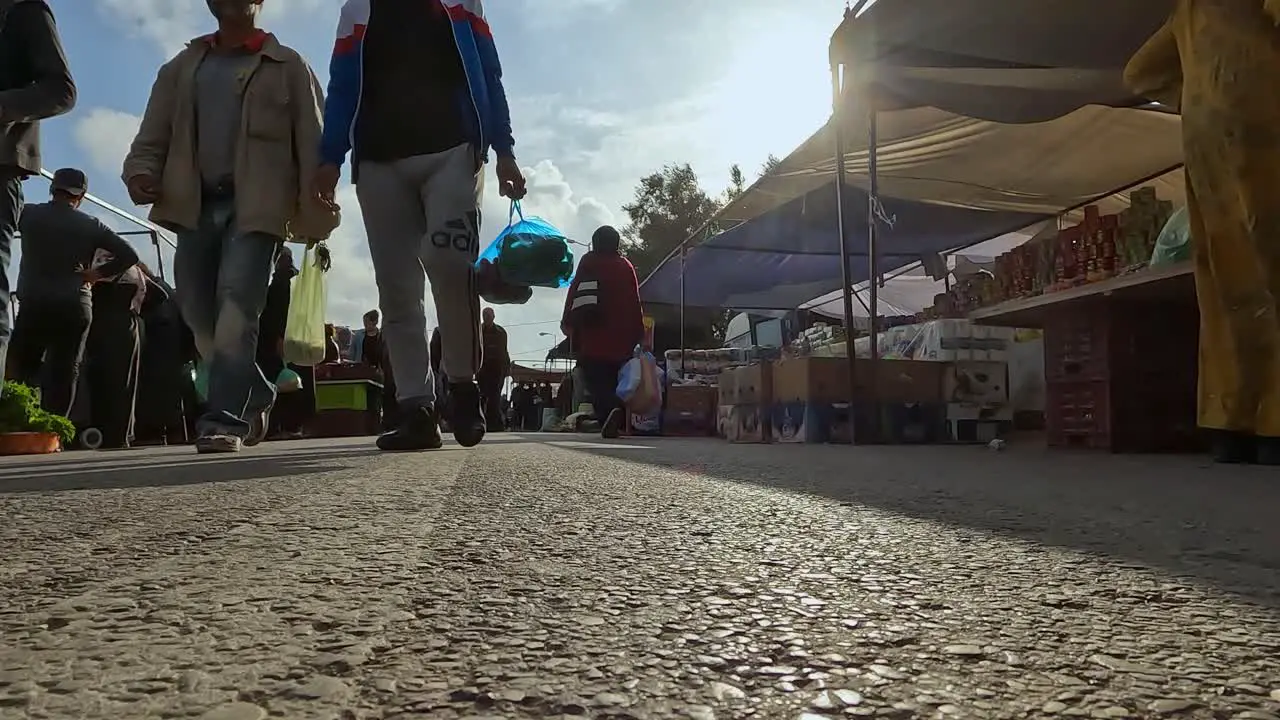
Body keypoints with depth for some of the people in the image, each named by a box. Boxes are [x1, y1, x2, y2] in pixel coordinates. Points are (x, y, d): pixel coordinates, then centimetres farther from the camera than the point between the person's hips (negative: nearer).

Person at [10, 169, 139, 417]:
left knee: (22, 370, 11)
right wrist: (95, 274, 2)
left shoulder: (29, 214, 4)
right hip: (76, 307, 0)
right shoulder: (90, 224, 5)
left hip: (34, 304, 0)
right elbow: (129, 255, -1)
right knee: (65, 373, 2)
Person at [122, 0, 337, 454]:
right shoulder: (181, 68, 23)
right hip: (194, 206, 5)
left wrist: (317, 219, -7)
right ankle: (253, 397, 22)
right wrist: (142, 172, -6)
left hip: (255, 206, -4)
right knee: (201, 314, 3)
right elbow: (153, 137, 18)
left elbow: (312, 145, 3)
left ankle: (224, 418, -17)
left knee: (236, 310, -18)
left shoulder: (287, 67, 12)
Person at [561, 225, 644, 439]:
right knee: (615, 382, 13)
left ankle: (609, 410, -33)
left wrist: (568, 322, -3)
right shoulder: (627, 266, 13)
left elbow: (576, 292, -7)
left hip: (593, 338, -4)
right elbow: (635, 303, 13)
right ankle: (619, 422, 8)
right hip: (622, 341, 4)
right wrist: (639, 334, 16)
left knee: (596, 381, -8)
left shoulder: (589, 262, 4)